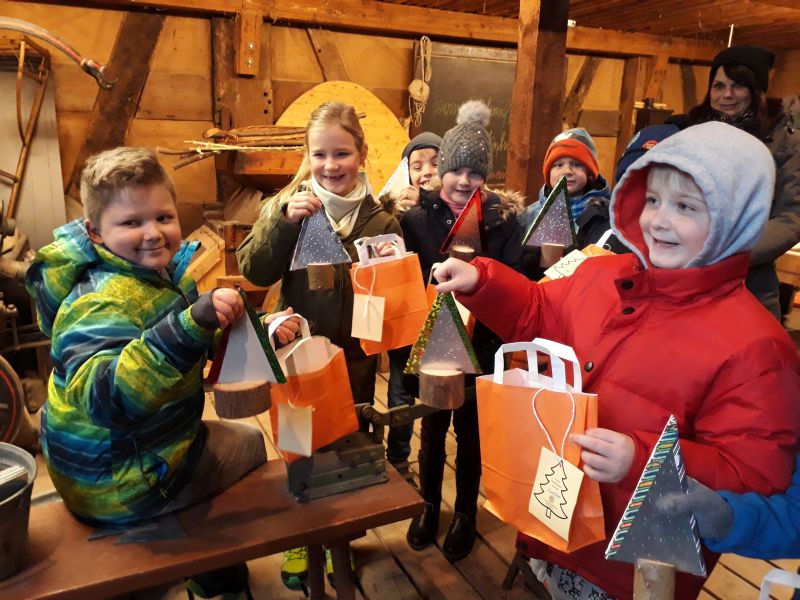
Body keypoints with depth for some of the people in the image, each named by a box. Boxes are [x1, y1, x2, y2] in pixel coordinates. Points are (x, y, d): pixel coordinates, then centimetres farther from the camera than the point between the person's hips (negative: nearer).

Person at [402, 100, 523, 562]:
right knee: (433, 429, 17)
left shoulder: (504, 220, -8)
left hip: (481, 348, -1)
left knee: (470, 432, 15)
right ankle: (430, 505, 40)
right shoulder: (416, 217, -7)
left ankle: (466, 512, 37)